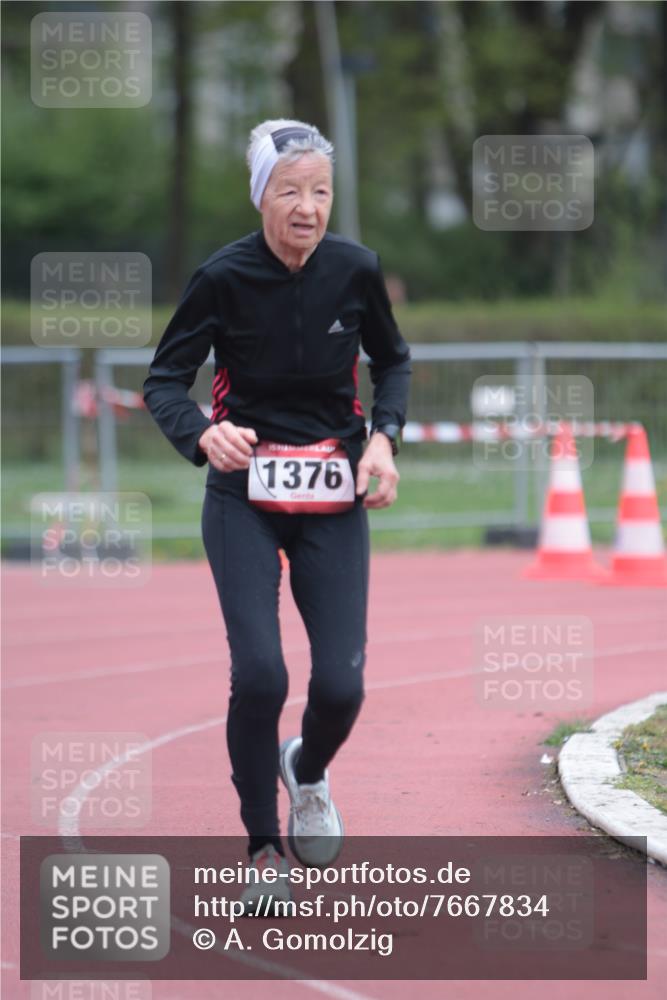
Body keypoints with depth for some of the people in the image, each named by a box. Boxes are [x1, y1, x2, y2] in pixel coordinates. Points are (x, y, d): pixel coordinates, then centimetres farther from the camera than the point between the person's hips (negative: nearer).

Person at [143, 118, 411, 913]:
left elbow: (392, 360, 12)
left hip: (334, 500, 2)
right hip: (244, 497, -2)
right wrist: (202, 433, -27)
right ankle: (263, 847, 3)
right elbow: (163, 380, -6)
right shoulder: (223, 278, -12)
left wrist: (384, 436, -6)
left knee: (341, 684, -6)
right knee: (259, 671, -17)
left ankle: (308, 768, 31)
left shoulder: (355, 271, -5)